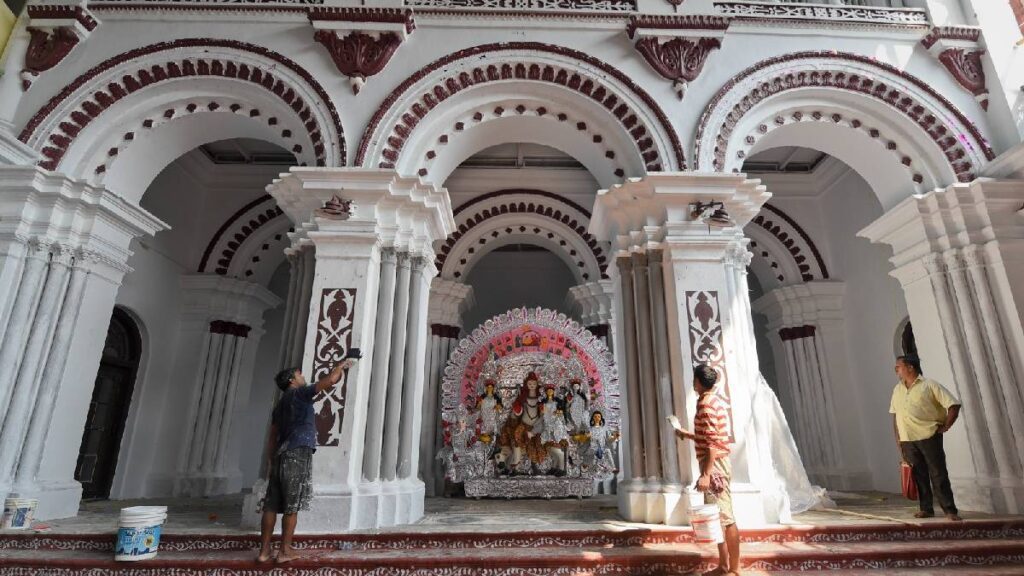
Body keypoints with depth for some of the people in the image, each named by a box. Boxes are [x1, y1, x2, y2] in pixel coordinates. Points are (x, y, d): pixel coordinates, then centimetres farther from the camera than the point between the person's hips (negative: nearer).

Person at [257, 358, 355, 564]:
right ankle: (285, 551, 4)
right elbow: (330, 380, -10)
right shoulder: (299, 393, 0)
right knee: (291, 507, -2)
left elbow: (272, 437, 22)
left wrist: (271, 464, 24)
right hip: (298, 454, -8)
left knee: (271, 506, 7)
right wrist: (342, 364, 7)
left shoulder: (280, 404, 23)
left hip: (280, 456, 8)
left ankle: (264, 550, 10)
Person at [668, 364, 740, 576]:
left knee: (725, 517, -4)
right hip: (717, 464, 10)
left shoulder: (706, 403, -16)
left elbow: (712, 442, -22)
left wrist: (705, 474, -23)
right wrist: (686, 433, 32)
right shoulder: (716, 400, 14)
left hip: (714, 465, -10)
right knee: (717, 517, 14)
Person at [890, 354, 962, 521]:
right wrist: (898, 441, 12)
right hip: (907, 440, 5)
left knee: (938, 474, -2)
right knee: (918, 475, 8)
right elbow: (895, 416, 16)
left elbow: (954, 405, -5)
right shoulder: (897, 389, 14)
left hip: (929, 437, -5)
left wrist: (945, 427, -7)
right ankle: (926, 509, 16)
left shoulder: (930, 385, -3)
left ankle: (950, 510, 7)